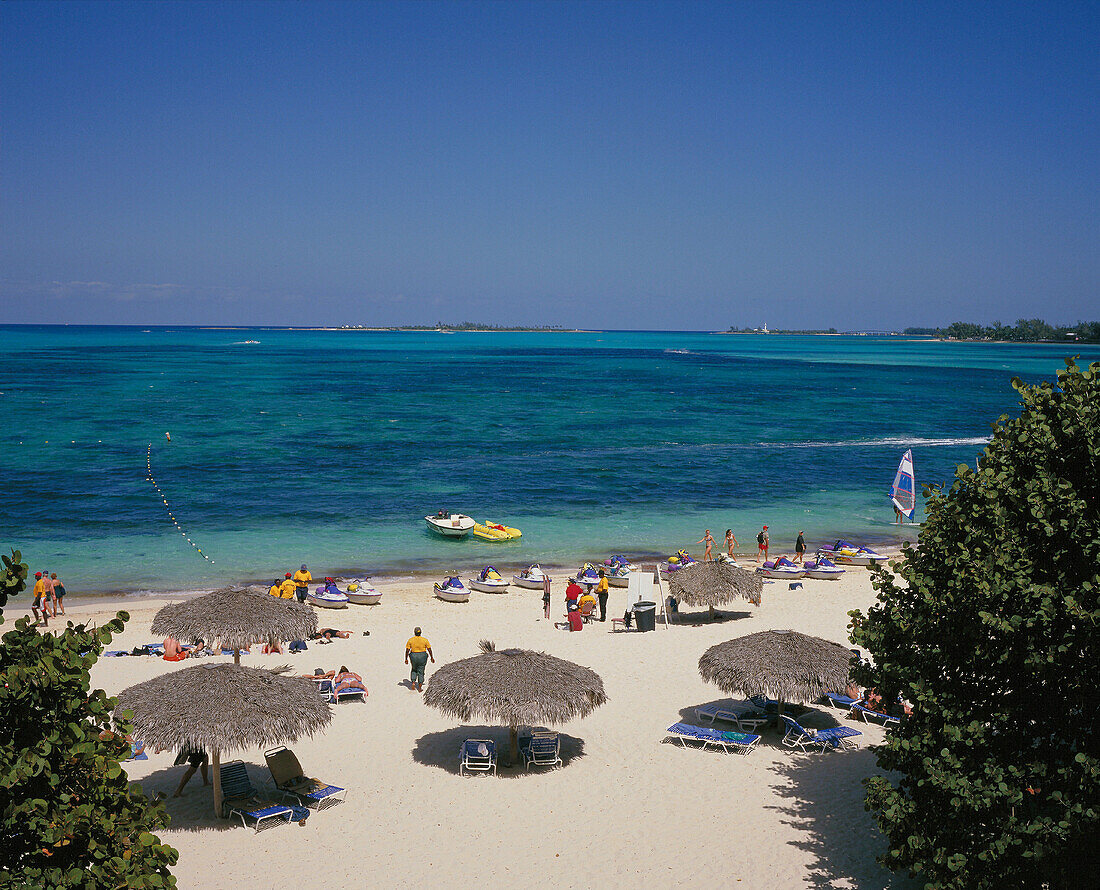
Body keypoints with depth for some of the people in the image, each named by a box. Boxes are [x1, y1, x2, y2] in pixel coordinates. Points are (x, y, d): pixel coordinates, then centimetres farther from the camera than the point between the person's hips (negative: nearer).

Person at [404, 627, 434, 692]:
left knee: (414, 669, 26)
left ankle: (413, 683, 10)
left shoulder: (410, 640, -7)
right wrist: (432, 658, 8)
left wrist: (406, 659, 5)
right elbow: (429, 649, -4)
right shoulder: (424, 640, -8)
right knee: (421, 672, 10)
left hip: (413, 657, 1)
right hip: (422, 657, -1)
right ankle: (420, 688, 10)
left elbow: (407, 650, -5)